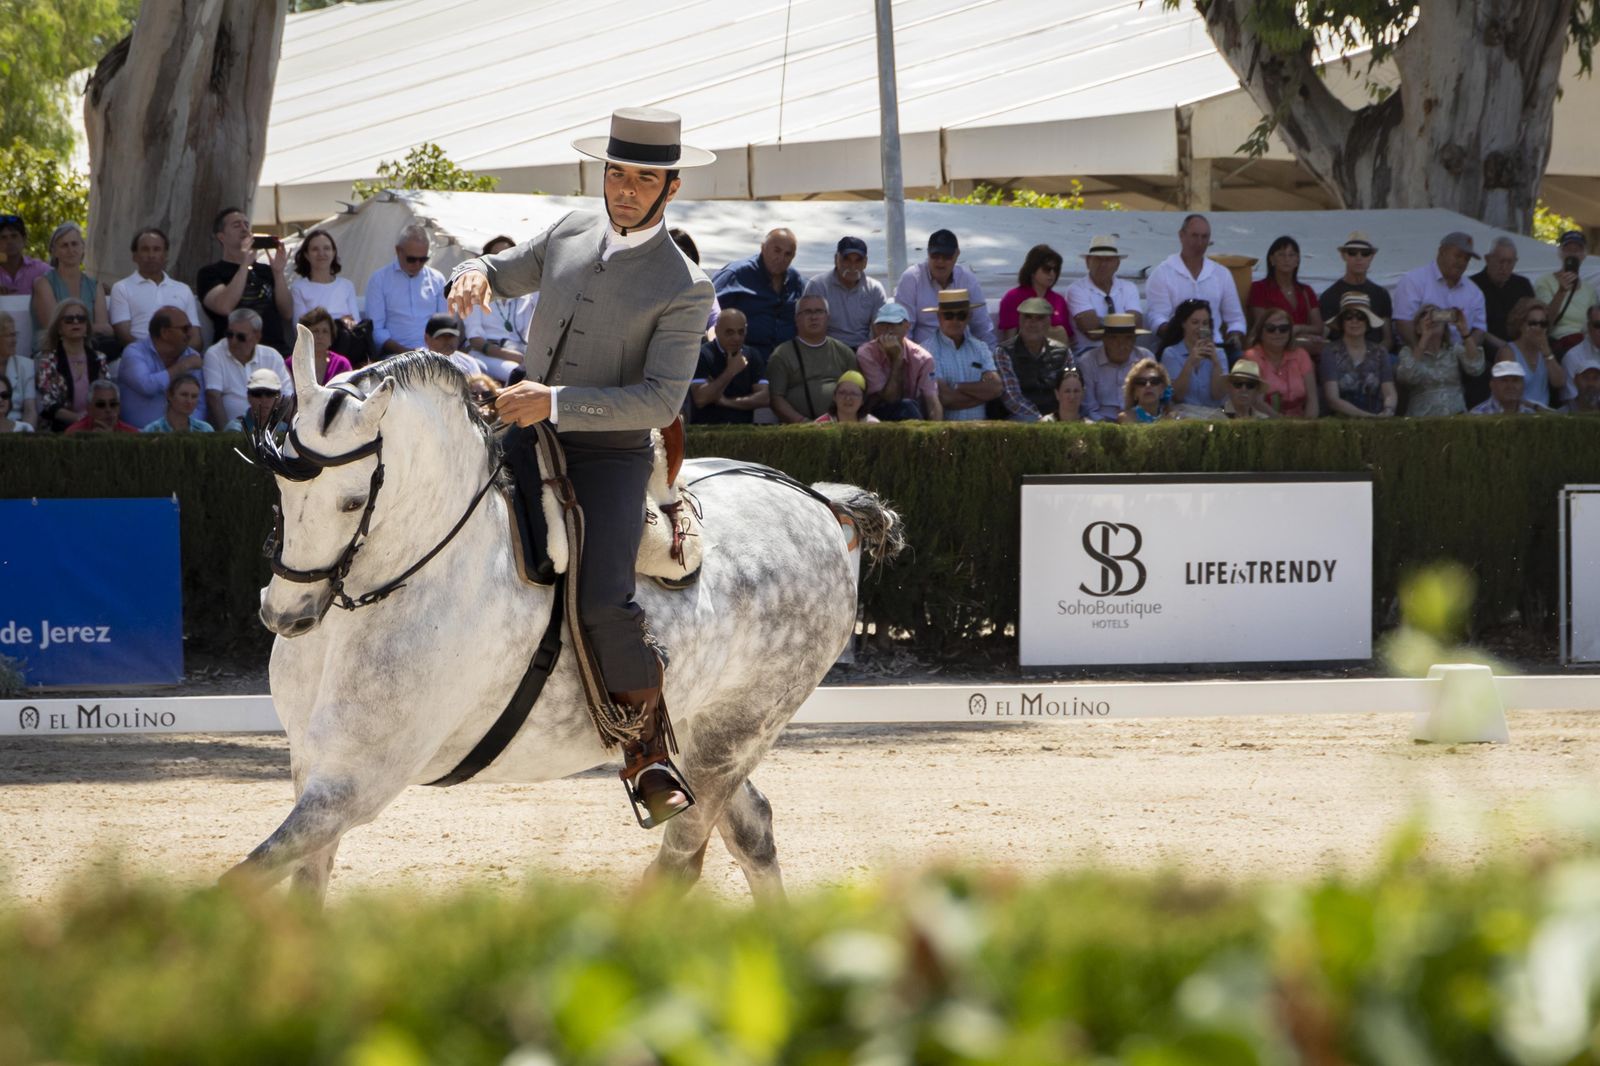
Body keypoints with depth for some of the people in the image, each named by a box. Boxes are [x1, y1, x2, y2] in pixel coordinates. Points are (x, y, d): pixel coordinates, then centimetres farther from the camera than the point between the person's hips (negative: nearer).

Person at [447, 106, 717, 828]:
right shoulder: (574, 233, 8)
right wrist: (475, 275, -4)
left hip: (610, 456, -6)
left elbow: (661, 399, -17)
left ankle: (651, 749, -6)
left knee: (602, 604, -25)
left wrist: (557, 403, -27)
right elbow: (504, 271, 22)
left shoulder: (684, 290, -10)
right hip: (525, 437, 6)